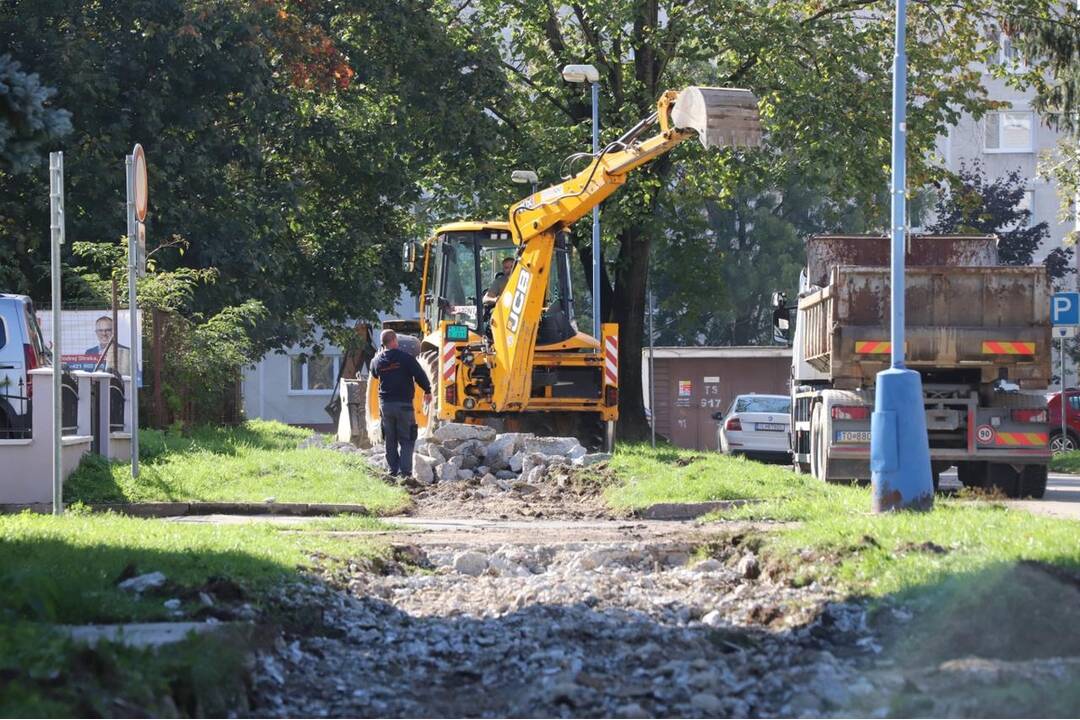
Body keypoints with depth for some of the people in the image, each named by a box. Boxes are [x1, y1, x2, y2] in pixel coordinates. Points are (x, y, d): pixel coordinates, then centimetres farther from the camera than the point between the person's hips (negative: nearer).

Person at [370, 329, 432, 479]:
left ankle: (393, 470, 14)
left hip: (385, 404, 4)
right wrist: (427, 391, 7)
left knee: (390, 440, 14)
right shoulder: (405, 358, -12)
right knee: (406, 439, 0)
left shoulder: (376, 361, 2)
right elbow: (420, 375, -10)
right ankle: (405, 471, -9)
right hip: (403, 403, -4)